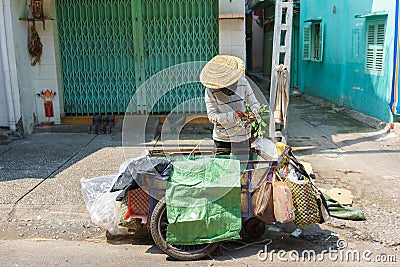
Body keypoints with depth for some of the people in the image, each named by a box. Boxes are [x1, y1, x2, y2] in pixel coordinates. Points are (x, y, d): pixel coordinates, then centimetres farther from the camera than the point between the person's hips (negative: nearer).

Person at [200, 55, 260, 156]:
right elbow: (212, 116, -15)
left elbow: (254, 103, 6)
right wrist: (233, 115, -26)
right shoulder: (210, 90, -12)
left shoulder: (243, 82, -4)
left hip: (242, 136, 2)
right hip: (222, 138, -2)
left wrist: (253, 113, -17)